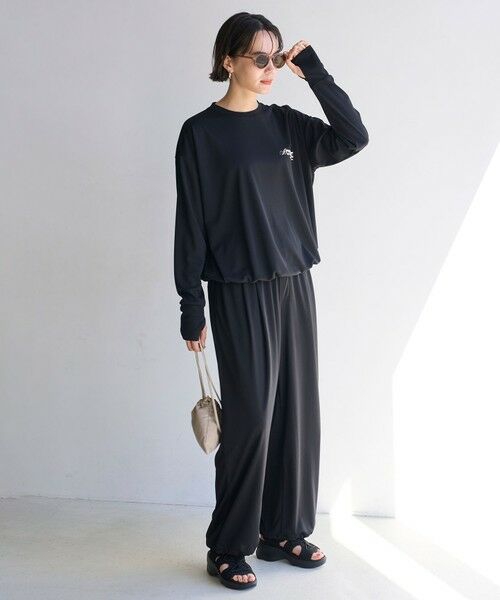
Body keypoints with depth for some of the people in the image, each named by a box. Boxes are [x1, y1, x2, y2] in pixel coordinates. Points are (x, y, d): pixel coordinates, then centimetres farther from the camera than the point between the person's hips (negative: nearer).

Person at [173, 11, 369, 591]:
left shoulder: (286, 123, 11)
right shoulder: (201, 132, -3)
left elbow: (353, 137, 0)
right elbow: (191, 222, -5)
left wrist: (313, 70, -3)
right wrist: (191, 305, -8)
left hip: (295, 286, 5)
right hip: (240, 293, -5)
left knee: (296, 411, 8)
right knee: (250, 418, -5)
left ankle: (283, 532, 23)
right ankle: (228, 548, 11)